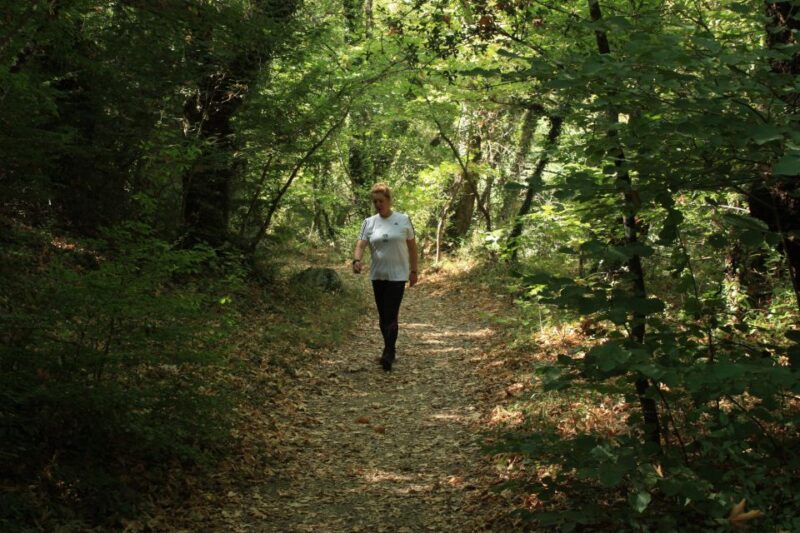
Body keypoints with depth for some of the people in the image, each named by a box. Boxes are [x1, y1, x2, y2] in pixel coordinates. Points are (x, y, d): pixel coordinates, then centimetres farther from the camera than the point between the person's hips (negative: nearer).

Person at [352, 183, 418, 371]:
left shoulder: (403, 220, -1)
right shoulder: (369, 222, 3)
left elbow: (412, 246, 5)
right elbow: (360, 244, -5)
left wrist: (414, 271, 4)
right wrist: (357, 260, -26)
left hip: (397, 275, -4)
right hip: (377, 276, 4)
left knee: (391, 315, -11)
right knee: (383, 316, 11)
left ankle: (388, 355, -9)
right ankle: (390, 352, 24)